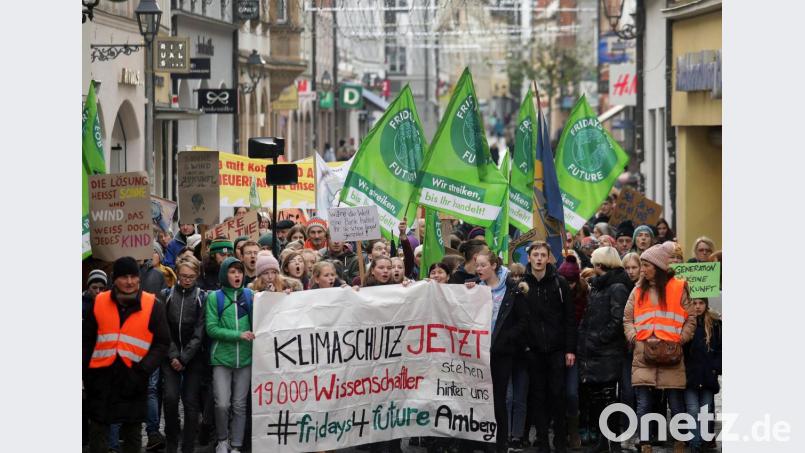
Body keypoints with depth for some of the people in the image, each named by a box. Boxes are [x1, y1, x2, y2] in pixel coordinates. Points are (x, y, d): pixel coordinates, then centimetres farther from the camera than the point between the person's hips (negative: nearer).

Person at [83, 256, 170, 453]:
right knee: (98, 429, 5)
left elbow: (162, 344, -2)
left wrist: (142, 370, -13)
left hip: (133, 378, -1)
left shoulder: (153, 306, -2)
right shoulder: (98, 302, 3)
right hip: (102, 376, 1)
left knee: (132, 430, 9)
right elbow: (87, 341, 12)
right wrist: (83, 371, 6)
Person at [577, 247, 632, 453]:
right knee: (592, 396, 10)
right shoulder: (596, 286, 18)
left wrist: (597, 339, -14)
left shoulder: (617, 288, -9)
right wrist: (583, 340, 9)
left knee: (607, 397, -7)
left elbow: (617, 321, -16)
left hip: (607, 353, -8)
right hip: (591, 352, 8)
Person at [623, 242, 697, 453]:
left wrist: (679, 340, -6)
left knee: (676, 405, 3)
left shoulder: (678, 288, 4)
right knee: (643, 405, -4)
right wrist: (635, 338, -2)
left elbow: (690, 319, 4)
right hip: (643, 356, 3)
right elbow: (627, 319, 14)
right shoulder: (639, 291, 14)